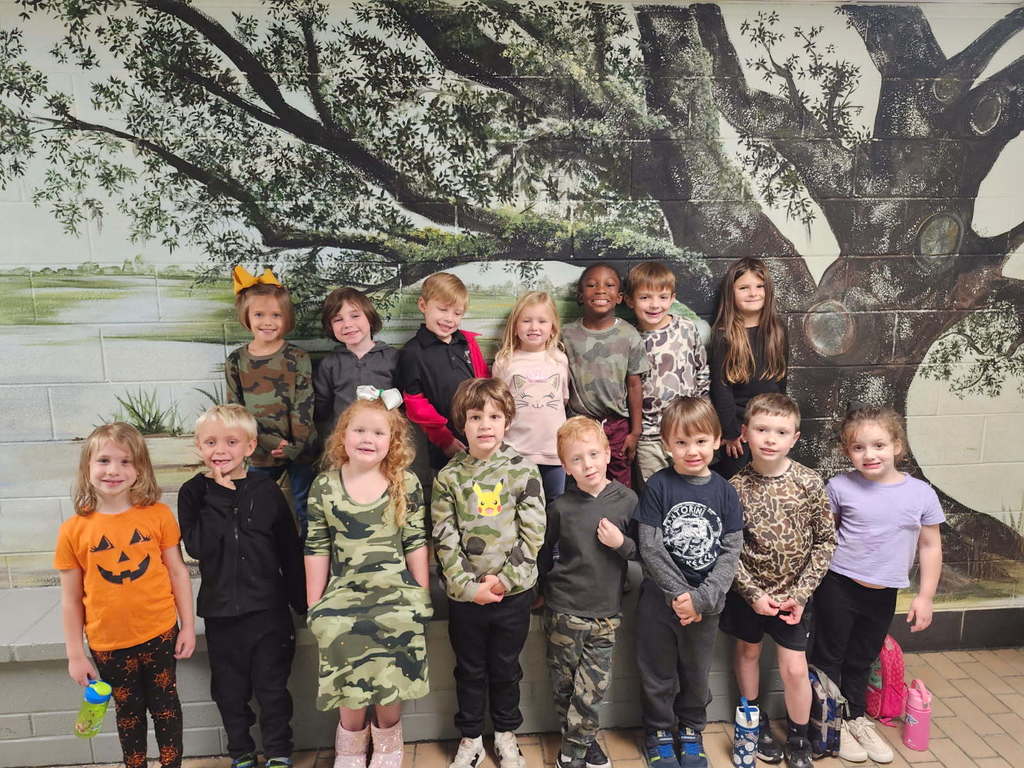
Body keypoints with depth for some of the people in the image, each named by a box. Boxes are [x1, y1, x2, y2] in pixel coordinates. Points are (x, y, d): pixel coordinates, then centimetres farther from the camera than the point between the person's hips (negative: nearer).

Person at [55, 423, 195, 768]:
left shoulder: (158, 515, -10)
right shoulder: (74, 530, -9)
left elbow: (178, 571, -2)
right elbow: (71, 598, -2)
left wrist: (188, 625, -1)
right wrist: (75, 654, 1)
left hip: (160, 635, 0)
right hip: (109, 645, 0)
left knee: (165, 704, 16)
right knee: (128, 712, 19)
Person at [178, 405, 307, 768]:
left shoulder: (266, 491, -6)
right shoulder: (194, 493, -3)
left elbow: (290, 550, -1)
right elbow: (196, 547, -17)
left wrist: (300, 600, 1)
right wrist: (216, 497, -20)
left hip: (267, 608, -1)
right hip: (220, 610, 2)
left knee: (272, 687, 10)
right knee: (230, 689, 16)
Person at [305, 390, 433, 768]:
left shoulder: (406, 483, -3)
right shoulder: (324, 486, -2)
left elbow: (415, 543, 0)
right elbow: (317, 548, 2)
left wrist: (421, 596, 2)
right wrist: (314, 604, 3)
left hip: (395, 596, 0)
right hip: (344, 596, 0)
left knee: (390, 687, 4)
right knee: (350, 688, 3)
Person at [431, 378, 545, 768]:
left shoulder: (523, 470, -7)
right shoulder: (449, 477, -4)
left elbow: (533, 532, -8)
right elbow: (444, 538, -5)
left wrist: (504, 578, -13)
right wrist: (468, 585, -13)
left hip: (513, 590, 0)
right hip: (464, 594, 1)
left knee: (505, 668, 16)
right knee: (469, 670, 16)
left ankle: (506, 733, 39)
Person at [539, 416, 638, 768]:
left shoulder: (627, 500, -6)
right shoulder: (560, 507, -6)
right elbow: (543, 552, 10)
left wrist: (621, 543, -16)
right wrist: (546, 587, 17)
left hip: (606, 612, 0)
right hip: (564, 611, 0)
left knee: (592, 687, 3)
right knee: (564, 685, 11)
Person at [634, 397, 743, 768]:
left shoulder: (724, 491, -3)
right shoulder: (659, 486, -10)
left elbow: (731, 551, -6)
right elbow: (650, 547, -13)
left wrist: (701, 598, -15)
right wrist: (680, 594, -16)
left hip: (706, 602, 2)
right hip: (659, 598, -2)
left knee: (697, 673, 19)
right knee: (658, 673, 13)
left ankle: (691, 731, 41)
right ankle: (659, 732, 35)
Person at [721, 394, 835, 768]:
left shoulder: (810, 483, -12)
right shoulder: (736, 487, -14)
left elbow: (825, 540, -6)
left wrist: (801, 593, -10)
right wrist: (753, 594, -14)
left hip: (793, 593, 0)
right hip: (747, 591, 1)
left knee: (795, 667, 4)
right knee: (748, 652, 17)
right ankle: (756, 722, 40)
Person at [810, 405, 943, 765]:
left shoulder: (922, 493, -7)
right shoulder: (840, 486, -12)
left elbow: (930, 546, 2)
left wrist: (925, 596, 2)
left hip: (884, 594, 2)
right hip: (838, 587, -2)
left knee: (861, 660, 21)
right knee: (829, 657, 9)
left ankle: (855, 717, 40)